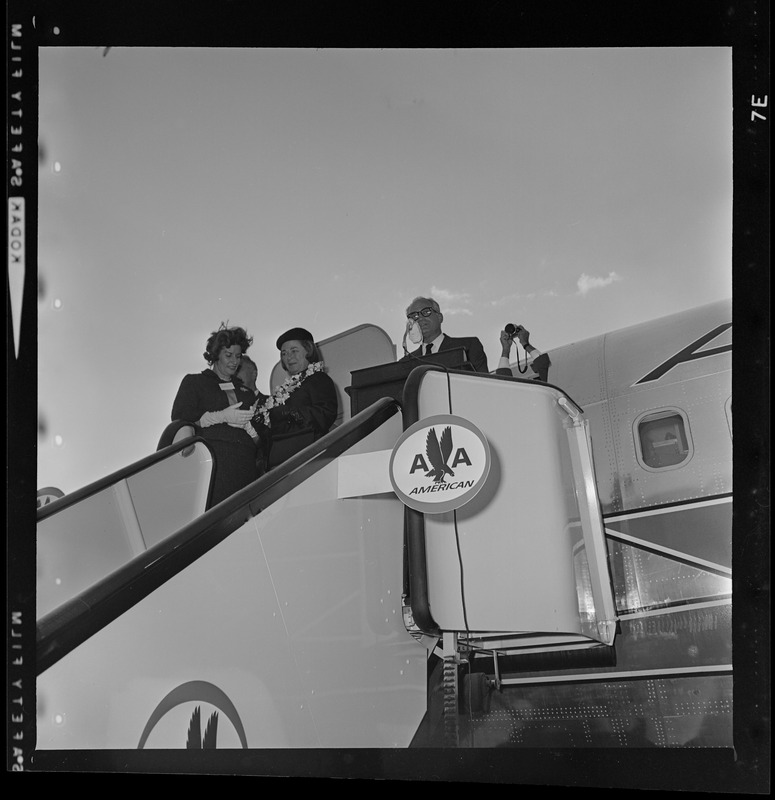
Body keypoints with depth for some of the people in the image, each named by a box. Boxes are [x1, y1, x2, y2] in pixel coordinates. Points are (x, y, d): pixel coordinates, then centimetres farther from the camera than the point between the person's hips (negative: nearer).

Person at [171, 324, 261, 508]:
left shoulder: (244, 388, 31)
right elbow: (179, 417, 2)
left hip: (245, 457, 4)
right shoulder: (195, 381, 17)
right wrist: (223, 416, -3)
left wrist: (248, 422, 2)